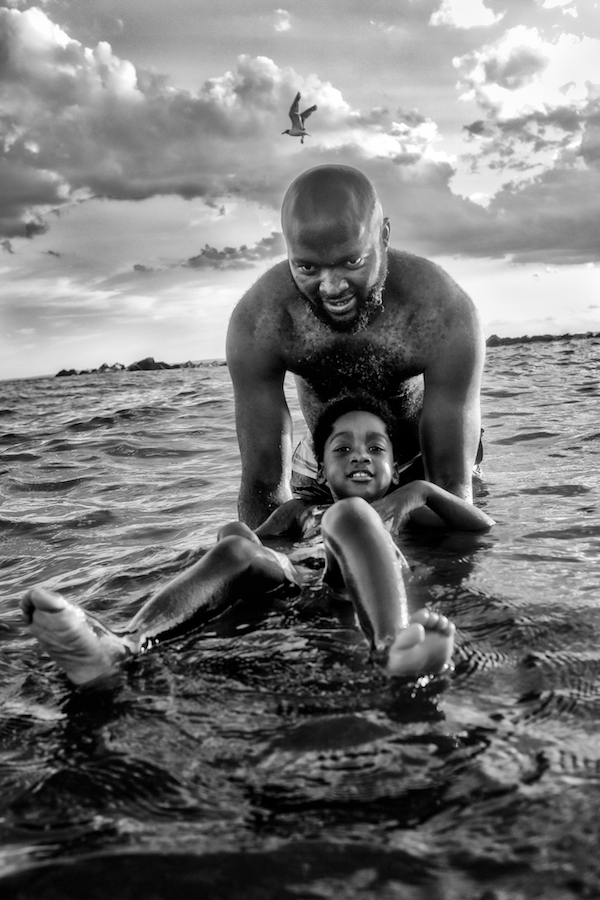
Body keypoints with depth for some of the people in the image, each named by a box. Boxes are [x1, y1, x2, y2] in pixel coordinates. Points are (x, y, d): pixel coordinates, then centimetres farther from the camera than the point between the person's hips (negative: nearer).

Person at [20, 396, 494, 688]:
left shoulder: (404, 501, 33)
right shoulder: (301, 509, 37)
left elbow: (486, 528, 26)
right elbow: (255, 539, 24)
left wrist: (427, 490, 19)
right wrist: (240, 534, 3)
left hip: (362, 587, -2)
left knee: (351, 512, -30)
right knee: (236, 549, -25)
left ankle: (394, 642, -63)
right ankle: (122, 645, -52)